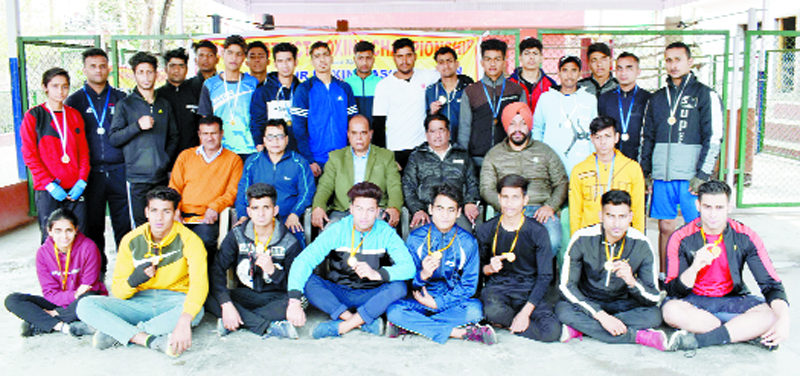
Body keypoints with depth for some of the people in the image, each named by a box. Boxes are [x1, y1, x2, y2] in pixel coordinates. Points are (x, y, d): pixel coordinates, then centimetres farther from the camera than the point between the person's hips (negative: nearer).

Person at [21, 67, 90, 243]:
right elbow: (29, 156, -2)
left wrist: (82, 181, -3)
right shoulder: (33, 116, 2)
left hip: (75, 189, 3)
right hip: (47, 191, -3)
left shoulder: (75, 115, 13)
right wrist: (49, 184, -11)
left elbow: (84, 152, 11)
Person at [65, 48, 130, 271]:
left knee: (124, 223, 1)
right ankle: (96, 271, 17)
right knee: (92, 226, 5)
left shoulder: (120, 98, 11)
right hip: (91, 174, 0)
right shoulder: (74, 101, 9)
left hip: (119, 171, 0)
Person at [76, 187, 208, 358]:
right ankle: (152, 340, -32)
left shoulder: (188, 239, -10)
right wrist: (133, 280, -24)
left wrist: (185, 320, -46)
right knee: (85, 305, -18)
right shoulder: (131, 241, 0)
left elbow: (199, 283, -27)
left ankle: (116, 333, -24)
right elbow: (117, 292, 2)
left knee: (195, 312, -37)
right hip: (139, 303, 3)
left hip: (174, 303, -3)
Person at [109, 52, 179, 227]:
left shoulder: (164, 105, 14)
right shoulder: (126, 104, 3)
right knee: (140, 227, -3)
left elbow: (173, 136, 19)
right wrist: (138, 126, -15)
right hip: (137, 176, -3)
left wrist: (166, 157, 3)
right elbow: (113, 138, -2)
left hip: (161, 175, 4)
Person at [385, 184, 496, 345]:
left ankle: (410, 325, -22)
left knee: (475, 310, -32)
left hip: (452, 300, 0)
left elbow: (468, 286, -1)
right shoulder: (416, 238, -4)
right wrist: (423, 275, -28)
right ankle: (461, 332, -28)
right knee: (394, 310, -30)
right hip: (420, 298, 0)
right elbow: (408, 281, -4)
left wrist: (437, 302, -13)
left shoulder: (468, 242, -3)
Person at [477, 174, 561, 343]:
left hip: (528, 290, 1)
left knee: (552, 331, -25)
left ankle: (505, 321, -1)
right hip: (496, 288, -1)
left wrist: (526, 311, -15)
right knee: (493, 311, -38)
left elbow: (545, 276, -4)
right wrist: (489, 268, -17)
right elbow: (478, 268, 9)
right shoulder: (485, 230, -1)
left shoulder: (537, 231, -5)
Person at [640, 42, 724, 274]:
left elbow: (713, 139, -4)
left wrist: (703, 175, -11)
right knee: (665, 227, 8)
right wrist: (646, 172, 11)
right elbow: (648, 138, 18)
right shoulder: (657, 98, 15)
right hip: (662, 177, 4)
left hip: (691, 177, -4)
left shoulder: (705, 95, 1)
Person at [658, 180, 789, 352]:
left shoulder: (746, 237, -8)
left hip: (732, 299, 2)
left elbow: (771, 283, -9)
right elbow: (674, 291, -15)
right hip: (695, 299, -1)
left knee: (772, 314, -27)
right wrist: (694, 267, -36)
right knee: (670, 310, -35)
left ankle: (697, 340, -28)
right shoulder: (681, 239, -12)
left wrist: (784, 320, -28)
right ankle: (747, 333, -24)